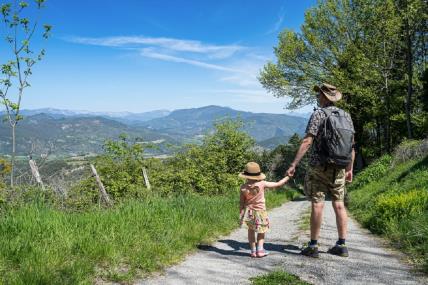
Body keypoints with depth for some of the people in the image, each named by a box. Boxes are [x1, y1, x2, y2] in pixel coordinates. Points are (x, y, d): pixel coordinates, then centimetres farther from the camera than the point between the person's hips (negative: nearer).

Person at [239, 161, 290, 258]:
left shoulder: (243, 187, -8)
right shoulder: (262, 184, -14)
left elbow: (241, 203, -3)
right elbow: (278, 184, -7)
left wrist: (241, 216, 6)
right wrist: (288, 176, 7)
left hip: (249, 212, 2)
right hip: (260, 213, -2)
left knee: (251, 230, 19)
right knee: (261, 231, 18)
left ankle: (253, 251, 19)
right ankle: (260, 250, 11)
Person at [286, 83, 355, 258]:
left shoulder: (318, 114, -9)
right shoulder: (346, 116, 8)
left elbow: (307, 142, -18)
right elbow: (351, 146, 11)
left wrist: (294, 164, -17)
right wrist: (350, 169, 19)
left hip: (319, 167, -5)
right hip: (339, 168, 5)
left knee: (317, 205, -2)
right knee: (339, 204, 9)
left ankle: (313, 246, 3)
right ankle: (342, 246, 13)